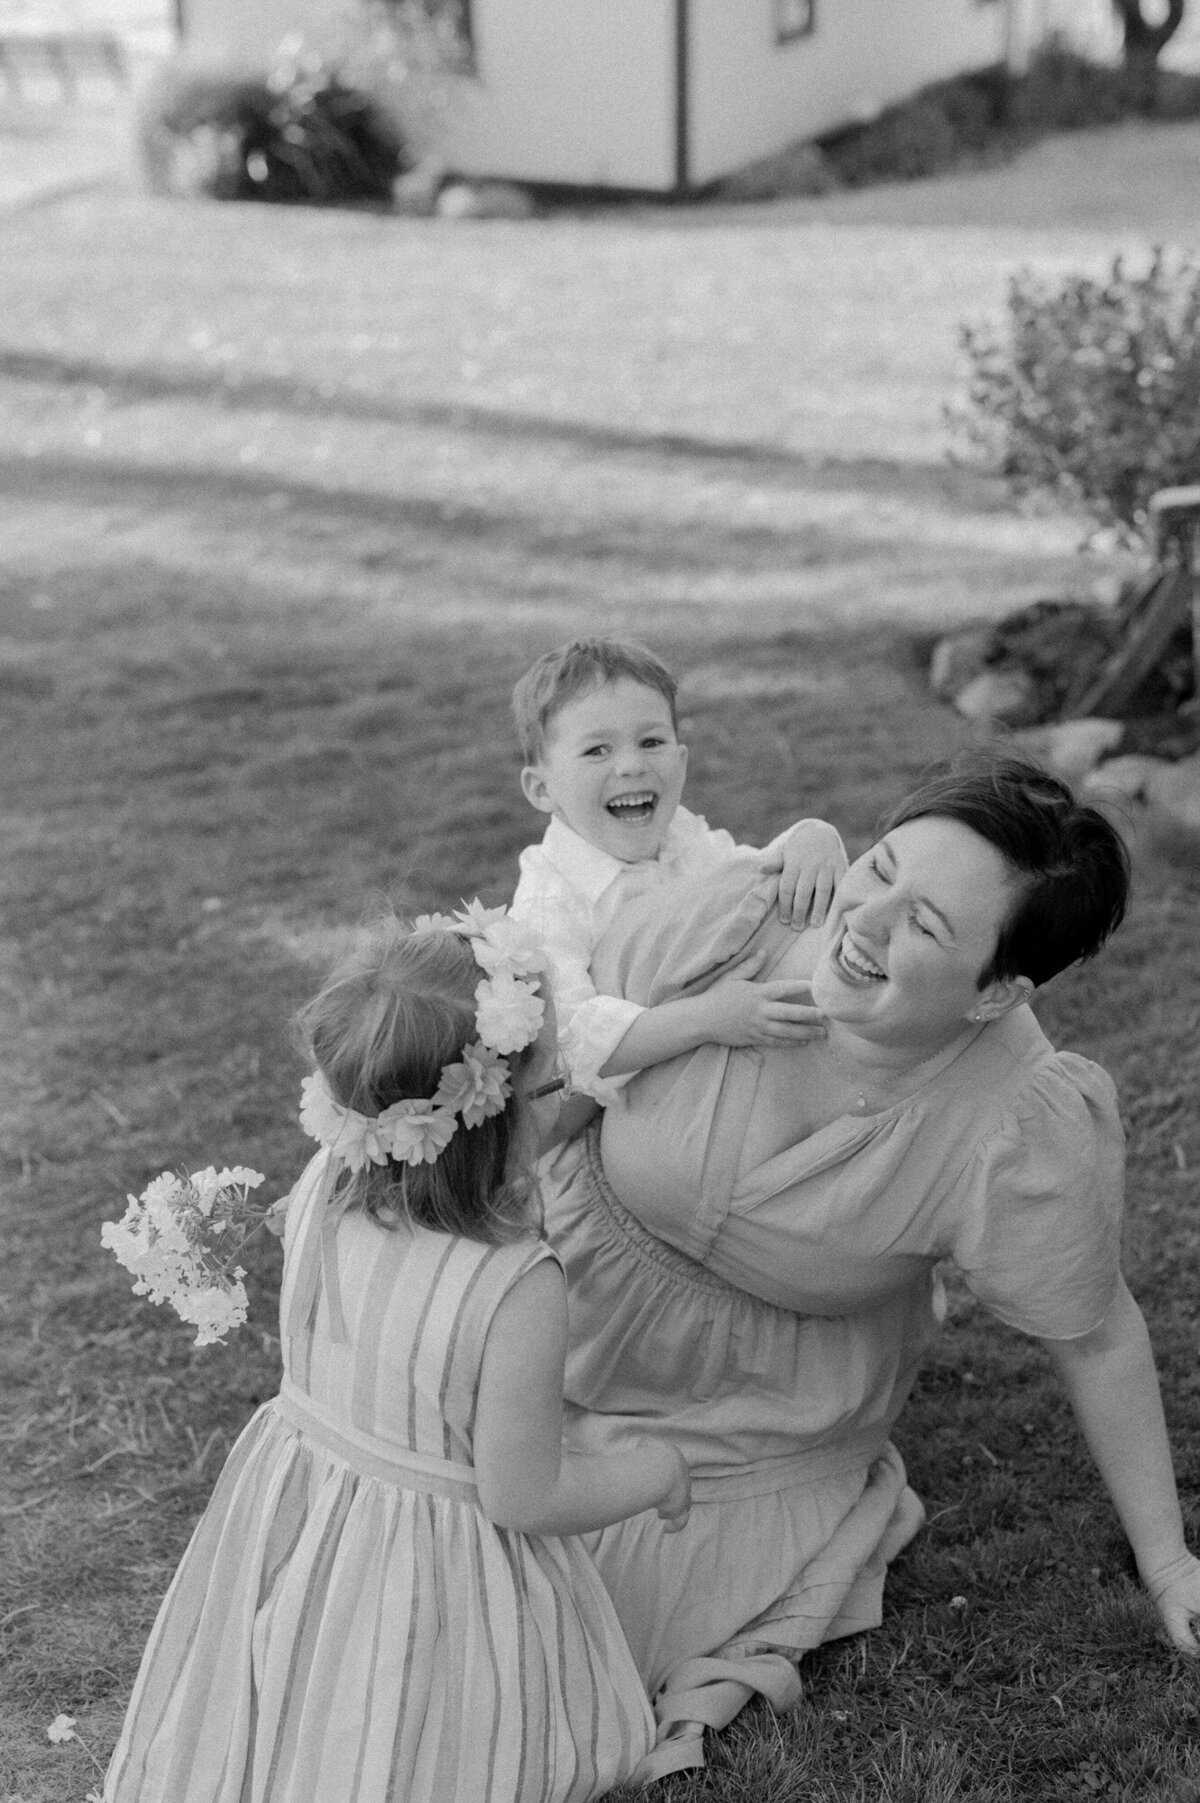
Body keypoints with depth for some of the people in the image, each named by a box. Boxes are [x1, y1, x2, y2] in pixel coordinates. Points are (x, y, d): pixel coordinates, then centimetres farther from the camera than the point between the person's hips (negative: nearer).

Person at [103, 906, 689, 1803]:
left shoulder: (318, 1189, -16)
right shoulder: (519, 1290, -32)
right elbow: (521, 1497, -21)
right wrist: (656, 1470, -4)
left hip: (293, 1503, 6)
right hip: (429, 1562, -6)